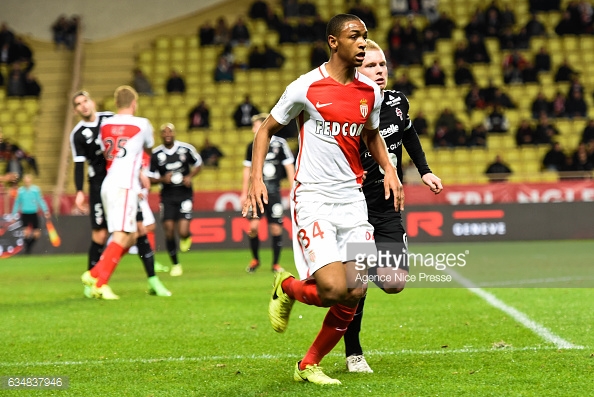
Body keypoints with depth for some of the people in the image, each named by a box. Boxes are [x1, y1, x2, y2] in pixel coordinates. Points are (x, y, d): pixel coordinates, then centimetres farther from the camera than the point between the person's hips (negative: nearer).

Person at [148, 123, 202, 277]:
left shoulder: (186, 149, -3)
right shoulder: (156, 154, -4)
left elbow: (198, 165, 13)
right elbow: (150, 178, 2)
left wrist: (190, 176, -6)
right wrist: (163, 179, -17)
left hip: (185, 194, -1)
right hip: (167, 196, 1)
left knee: (183, 232, -14)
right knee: (169, 230, -4)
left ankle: (186, 238, 26)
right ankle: (175, 264, 15)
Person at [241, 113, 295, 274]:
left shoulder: (280, 144, -5)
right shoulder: (252, 146, 5)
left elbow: (290, 167, 0)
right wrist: (244, 193, 16)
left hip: (273, 192, -2)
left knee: (276, 228, -1)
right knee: (253, 226, -9)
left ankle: (276, 263, 13)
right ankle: (255, 259, 12)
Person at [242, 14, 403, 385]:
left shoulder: (370, 92, 8)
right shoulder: (306, 87, -7)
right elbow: (266, 130, 5)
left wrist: (389, 170, 11)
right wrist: (256, 178, -6)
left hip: (353, 199, 5)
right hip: (313, 199, -5)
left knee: (355, 292, -2)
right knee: (334, 289, -19)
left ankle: (309, 365, 18)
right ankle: (286, 287, 17)